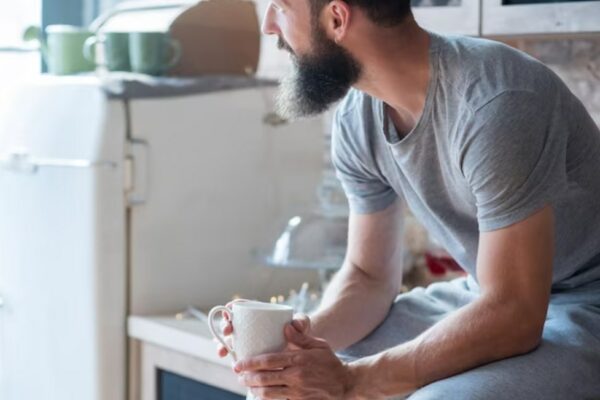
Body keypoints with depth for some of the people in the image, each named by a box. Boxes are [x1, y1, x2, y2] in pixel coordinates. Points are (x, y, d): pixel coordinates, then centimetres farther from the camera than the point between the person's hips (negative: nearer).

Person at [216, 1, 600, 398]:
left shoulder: (497, 104, -29)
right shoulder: (357, 120, -5)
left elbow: (513, 317, -29)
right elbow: (369, 276, 4)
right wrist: (304, 333, -17)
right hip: (494, 296, 7)